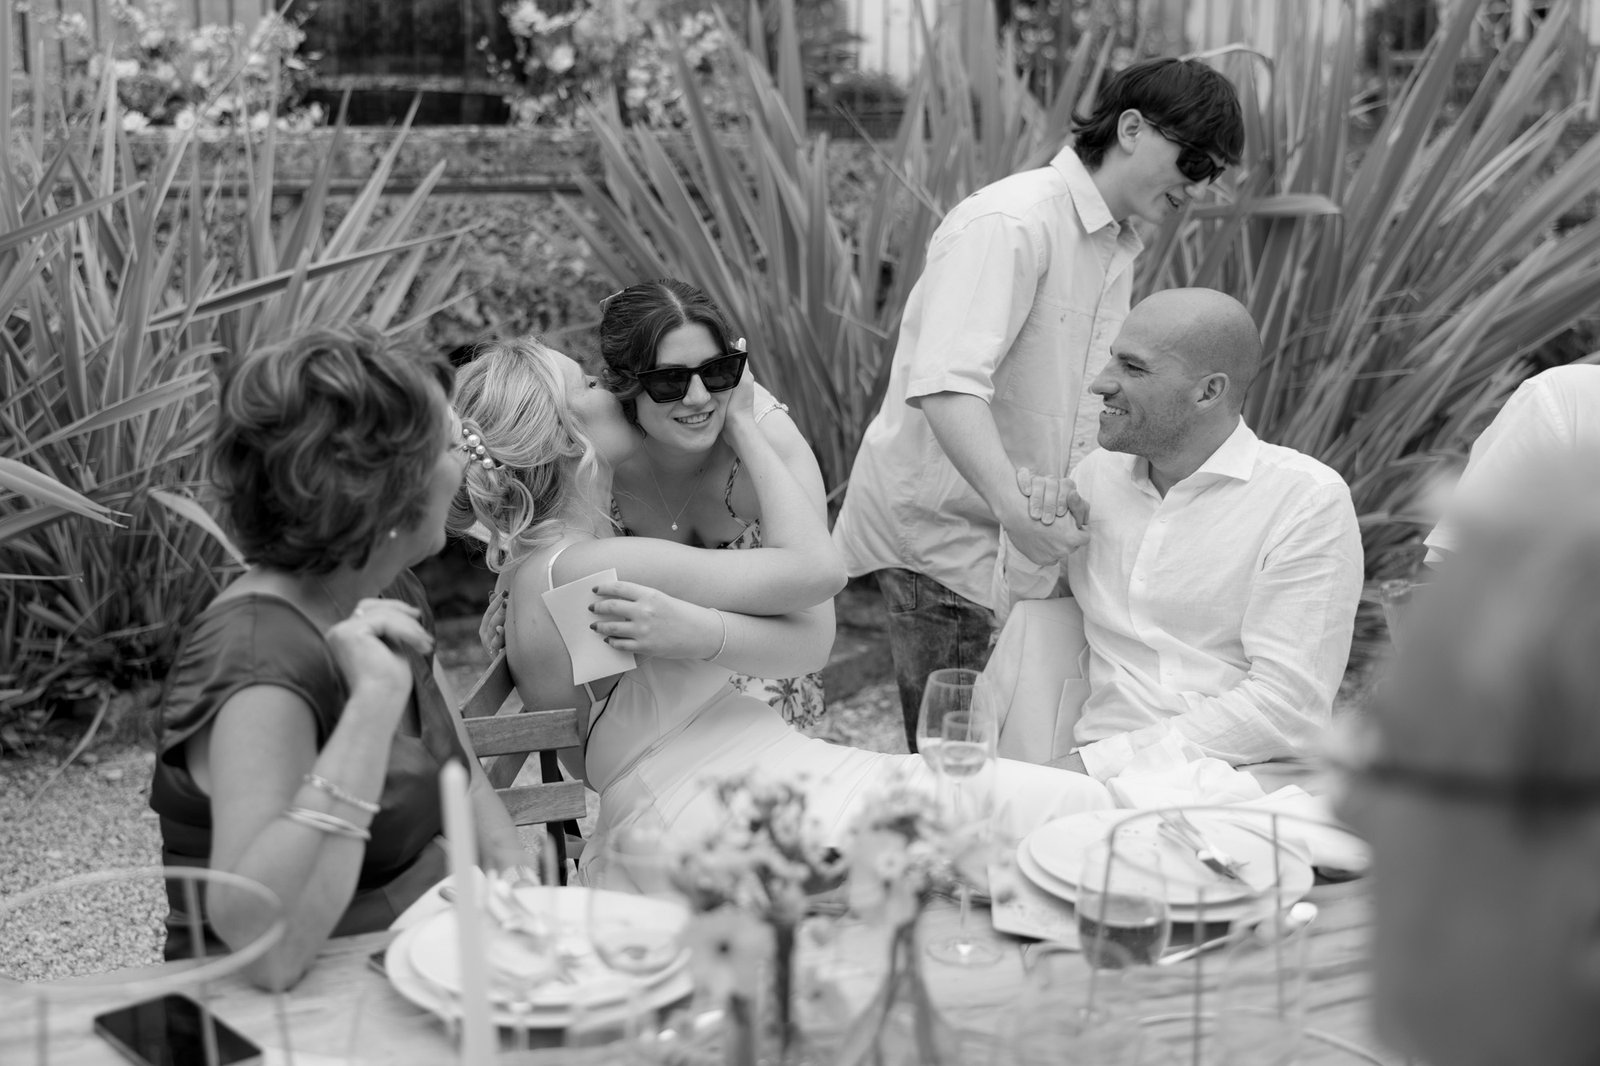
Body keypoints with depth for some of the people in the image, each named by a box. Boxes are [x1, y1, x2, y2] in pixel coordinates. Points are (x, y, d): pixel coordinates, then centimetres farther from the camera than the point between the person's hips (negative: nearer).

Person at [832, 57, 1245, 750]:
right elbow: (946, 384, -30)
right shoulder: (1010, 223, -18)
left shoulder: (1119, 248, 13)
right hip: (944, 529, -9)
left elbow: (1094, 394, 8)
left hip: (1022, 534, 9)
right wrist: (1016, 508, -39)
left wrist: (1058, 485, -12)